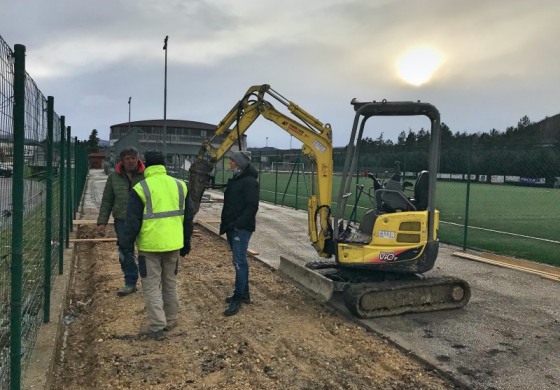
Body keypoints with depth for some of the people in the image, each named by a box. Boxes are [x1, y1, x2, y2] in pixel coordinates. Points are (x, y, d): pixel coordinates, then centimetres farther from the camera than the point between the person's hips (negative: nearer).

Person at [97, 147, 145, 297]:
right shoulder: (114, 177, 5)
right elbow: (106, 201, 9)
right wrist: (102, 222, 4)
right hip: (122, 222, 3)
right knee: (125, 255, 8)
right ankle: (130, 283, 24)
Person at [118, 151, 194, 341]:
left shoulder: (141, 188, -9)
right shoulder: (180, 185, 6)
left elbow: (132, 221, -9)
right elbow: (188, 217, 12)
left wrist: (126, 244, 2)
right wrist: (186, 242, 20)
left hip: (149, 245, -4)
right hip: (173, 244, 4)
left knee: (151, 286, 5)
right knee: (170, 284, 18)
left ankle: (157, 326, 4)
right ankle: (170, 321, 28)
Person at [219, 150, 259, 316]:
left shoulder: (250, 182, -14)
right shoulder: (235, 180, 16)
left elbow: (252, 207, -21)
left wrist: (238, 224, -24)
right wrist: (225, 224, 16)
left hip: (241, 229, -10)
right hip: (232, 228, 10)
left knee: (239, 262, -9)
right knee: (240, 261, 15)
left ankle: (237, 299, -4)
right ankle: (244, 294, 24)